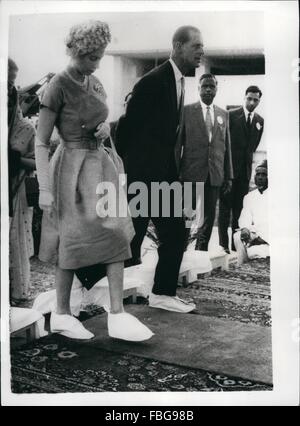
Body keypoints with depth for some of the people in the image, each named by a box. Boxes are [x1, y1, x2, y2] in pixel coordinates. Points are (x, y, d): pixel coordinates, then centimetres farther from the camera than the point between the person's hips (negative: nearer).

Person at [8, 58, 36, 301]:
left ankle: (17, 293, 19)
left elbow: (36, 163, 2)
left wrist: (16, 158, -14)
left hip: (15, 196, 0)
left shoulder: (25, 128, 3)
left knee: (15, 244, 6)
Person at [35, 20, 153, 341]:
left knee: (114, 235, 0)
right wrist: (44, 188, -19)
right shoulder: (58, 86, -13)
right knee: (74, 240, 1)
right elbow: (41, 142, -14)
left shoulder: (96, 84, 10)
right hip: (73, 167, -7)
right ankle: (61, 314, 18)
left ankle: (117, 315, 5)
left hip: (99, 164, 7)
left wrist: (105, 129, 0)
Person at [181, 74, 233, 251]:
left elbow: (227, 147, 12)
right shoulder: (187, 111, 1)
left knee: (209, 216, 9)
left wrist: (229, 176, 9)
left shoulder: (223, 114, 12)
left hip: (215, 175, 4)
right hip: (192, 173, -3)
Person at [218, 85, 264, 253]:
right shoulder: (231, 115, -5)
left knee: (239, 208, 7)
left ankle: (236, 244, 11)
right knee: (225, 206, 0)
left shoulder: (260, 121, 9)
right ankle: (223, 244, 4)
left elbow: (254, 145, 16)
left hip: (245, 169, 4)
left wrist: (247, 159, 11)